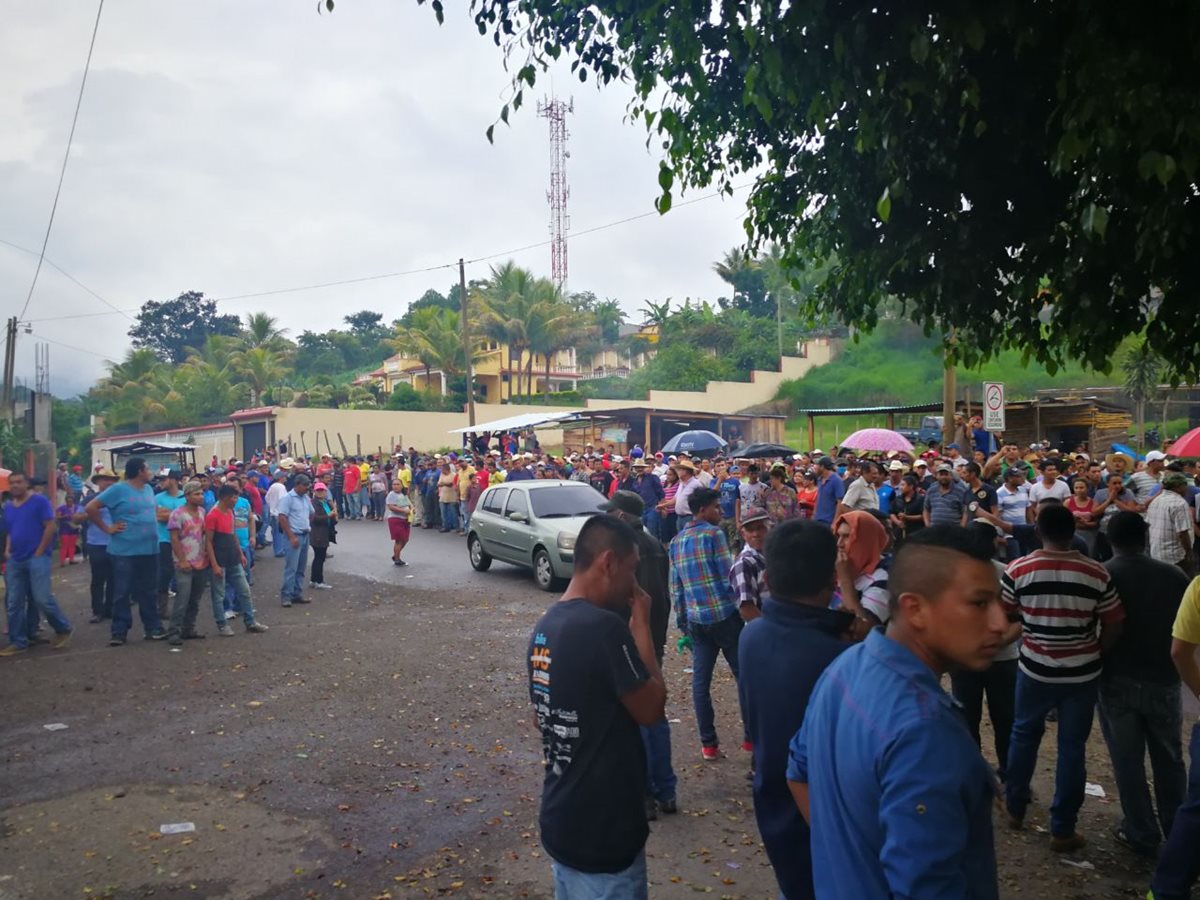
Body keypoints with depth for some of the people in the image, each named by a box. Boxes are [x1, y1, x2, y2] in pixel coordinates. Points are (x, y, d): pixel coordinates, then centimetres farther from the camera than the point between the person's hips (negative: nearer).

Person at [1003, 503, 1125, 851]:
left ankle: (1015, 808, 34)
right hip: (1082, 674, 0)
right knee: (1072, 747, 10)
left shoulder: (1018, 570, -12)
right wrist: (1096, 656, 12)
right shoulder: (1096, 573, -10)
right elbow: (1114, 627, -4)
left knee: (1024, 736, 20)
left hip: (1035, 670, 0)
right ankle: (1062, 830, 18)